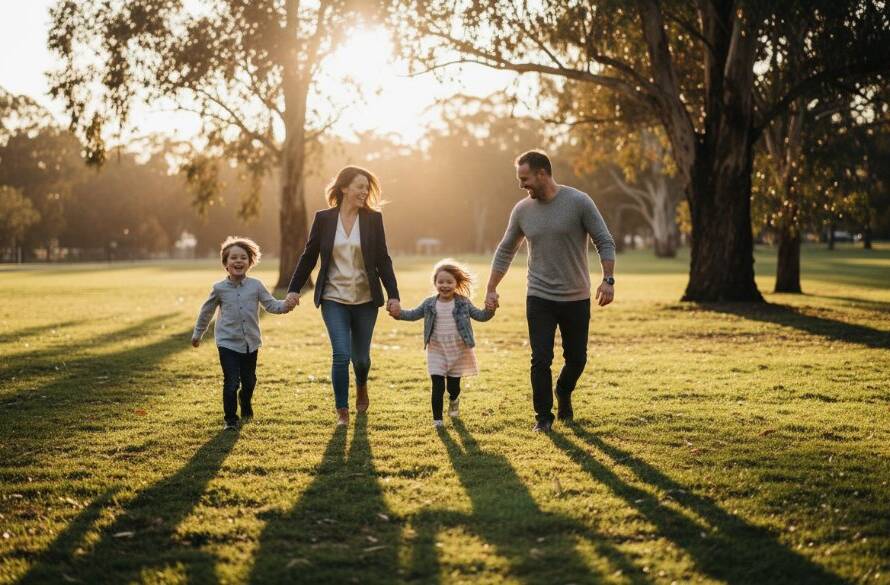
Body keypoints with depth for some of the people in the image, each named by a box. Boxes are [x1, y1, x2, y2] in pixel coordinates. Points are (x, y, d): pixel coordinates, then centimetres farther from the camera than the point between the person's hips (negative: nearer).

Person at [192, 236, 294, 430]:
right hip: (228, 343, -2)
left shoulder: (255, 286, -2)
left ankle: (246, 407, 44)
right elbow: (206, 311, 9)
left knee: (249, 381, 15)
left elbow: (271, 304, -3)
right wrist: (197, 334, 18)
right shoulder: (219, 289, -4)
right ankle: (230, 419, 6)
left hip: (250, 343, 2)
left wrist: (285, 305, -25)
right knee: (231, 383, -10)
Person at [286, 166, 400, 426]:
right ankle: (342, 411, 3)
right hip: (334, 299, -1)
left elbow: (383, 260, 1)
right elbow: (309, 256, 5)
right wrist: (294, 289, 1)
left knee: (361, 356, 9)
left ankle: (361, 386, 44)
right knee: (341, 354, -12)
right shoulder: (324, 219, -1)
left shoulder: (373, 219, -1)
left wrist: (393, 294, -5)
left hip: (365, 299, 1)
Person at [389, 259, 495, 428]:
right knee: (438, 386, -7)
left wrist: (489, 311, -25)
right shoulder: (429, 304, -2)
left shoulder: (463, 303, -5)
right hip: (437, 351, 0)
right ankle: (437, 418, 1)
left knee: (454, 385, 12)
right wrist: (399, 313, -14)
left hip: (458, 351, 0)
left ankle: (454, 400, 47)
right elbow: (414, 314, 5)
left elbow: (480, 315, -4)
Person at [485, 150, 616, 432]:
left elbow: (605, 242, -6)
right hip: (539, 299, 1)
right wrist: (491, 289, 10)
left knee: (576, 358, 10)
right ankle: (543, 415, 11)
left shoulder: (579, 202, -10)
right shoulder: (522, 210, 0)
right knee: (541, 360, -4)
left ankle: (563, 394, 40)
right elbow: (505, 251, 12)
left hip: (576, 299, -1)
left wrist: (608, 279, -18)